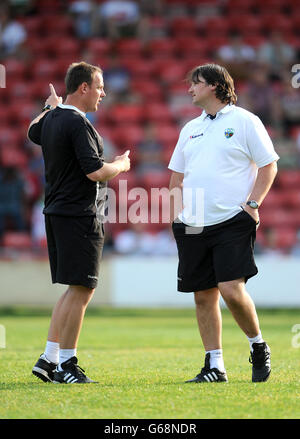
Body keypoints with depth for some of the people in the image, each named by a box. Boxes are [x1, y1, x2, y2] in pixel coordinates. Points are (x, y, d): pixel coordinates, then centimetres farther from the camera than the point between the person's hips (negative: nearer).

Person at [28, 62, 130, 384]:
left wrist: (49, 107, 53)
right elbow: (95, 172, -23)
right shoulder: (77, 124, -16)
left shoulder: (51, 119, 12)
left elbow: (33, 132, 37)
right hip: (80, 216, -10)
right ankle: (66, 364, -5)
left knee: (75, 290, 14)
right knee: (81, 290, -6)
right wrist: (121, 165, -3)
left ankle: (49, 358, 12)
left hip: (56, 212, 10)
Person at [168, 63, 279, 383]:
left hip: (232, 222, -6)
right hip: (193, 225, 6)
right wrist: (176, 210, 8)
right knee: (203, 295, 3)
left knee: (231, 289, -16)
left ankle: (258, 345, 7)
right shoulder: (190, 128, 17)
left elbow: (268, 165, -1)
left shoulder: (244, 121, 0)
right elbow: (177, 174, 23)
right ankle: (214, 366, 9)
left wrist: (252, 204, -10)